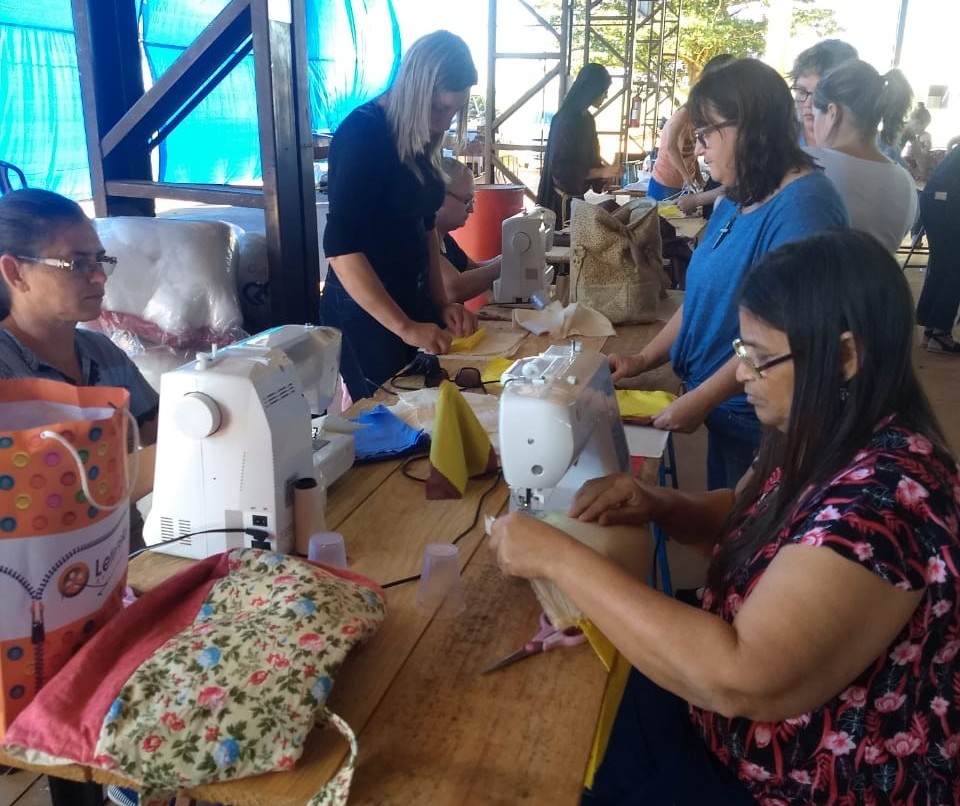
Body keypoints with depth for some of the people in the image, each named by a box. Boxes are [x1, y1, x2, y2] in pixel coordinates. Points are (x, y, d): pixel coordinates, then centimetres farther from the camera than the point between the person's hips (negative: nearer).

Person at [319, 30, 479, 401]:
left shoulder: (419, 137, 4)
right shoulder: (361, 134, -18)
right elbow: (341, 247, -23)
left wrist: (440, 302, 5)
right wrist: (404, 326, -24)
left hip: (411, 299, 8)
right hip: (363, 312, -8)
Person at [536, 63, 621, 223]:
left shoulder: (586, 118, 9)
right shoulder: (566, 120, -17)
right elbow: (561, 167, -21)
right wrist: (601, 172, -22)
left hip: (577, 194, 9)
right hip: (562, 198, -9)